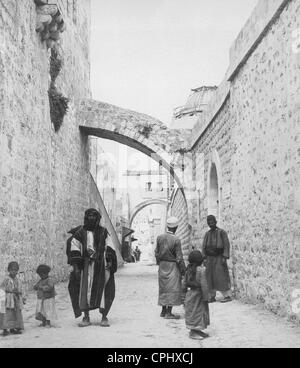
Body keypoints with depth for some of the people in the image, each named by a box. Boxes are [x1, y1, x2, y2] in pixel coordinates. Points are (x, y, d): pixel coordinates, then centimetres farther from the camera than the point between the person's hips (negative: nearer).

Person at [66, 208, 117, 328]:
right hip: (86, 265, 0)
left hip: (101, 265, 0)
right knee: (84, 290, -1)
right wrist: (76, 266, -4)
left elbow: (109, 248, 8)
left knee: (103, 290, 0)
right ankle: (86, 317, 9)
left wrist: (110, 261, -3)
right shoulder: (80, 232, 5)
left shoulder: (103, 232, 8)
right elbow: (74, 250, 3)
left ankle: (104, 317, 10)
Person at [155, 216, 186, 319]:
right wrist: (183, 270, -5)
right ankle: (168, 313, 0)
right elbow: (179, 257, -14)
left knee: (163, 288, 15)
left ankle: (163, 311, 23)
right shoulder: (176, 240, -17)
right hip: (172, 266, -6)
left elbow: (156, 253, 6)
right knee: (172, 288, 1)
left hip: (162, 265, 6)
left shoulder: (160, 237, -1)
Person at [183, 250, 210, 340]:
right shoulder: (201, 270, -20)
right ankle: (193, 332, 7)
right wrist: (206, 297, -14)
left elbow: (185, 282, 9)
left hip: (190, 292, 8)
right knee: (195, 312, 1)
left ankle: (197, 330, 28)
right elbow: (203, 284, -20)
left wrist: (185, 292, 20)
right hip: (197, 295, -8)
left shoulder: (189, 269, 2)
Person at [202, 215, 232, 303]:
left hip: (219, 258, -5)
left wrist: (225, 257, -19)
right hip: (210, 258, 5)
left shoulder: (222, 232, -5)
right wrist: (204, 259, 0)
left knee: (221, 277, -12)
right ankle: (212, 297, 7)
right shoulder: (207, 234, 11)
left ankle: (227, 296, -7)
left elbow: (227, 245, -10)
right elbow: (204, 247, 10)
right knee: (210, 277, 1)